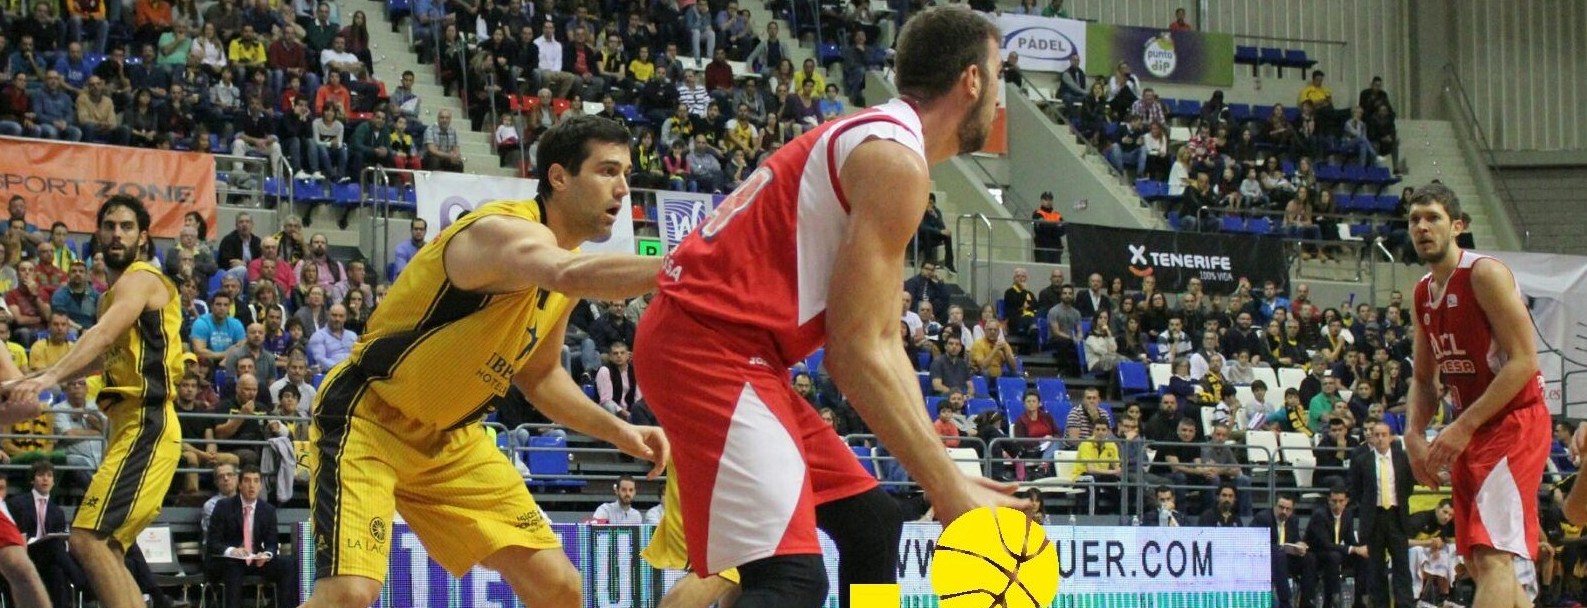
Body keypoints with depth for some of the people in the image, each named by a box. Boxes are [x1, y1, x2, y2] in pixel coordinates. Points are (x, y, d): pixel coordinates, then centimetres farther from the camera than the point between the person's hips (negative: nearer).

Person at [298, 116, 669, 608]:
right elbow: (569, 274, -50)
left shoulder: (568, 261, 4)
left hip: (450, 438, 9)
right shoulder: (505, 230, -25)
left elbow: (539, 374, 20)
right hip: (368, 419, -9)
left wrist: (615, 430, 5)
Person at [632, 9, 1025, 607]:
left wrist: (949, 478, 10)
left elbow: (881, 345, 18)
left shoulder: (870, 137, 19)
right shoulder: (895, 158, -12)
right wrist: (949, 490, -17)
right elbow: (855, 353, -18)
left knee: (872, 522, 19)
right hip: (709, 344, -11)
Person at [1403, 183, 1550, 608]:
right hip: (1471, 431, 9)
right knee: (1478, 561, 10)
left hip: (1515, 422, -9)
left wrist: (1463, 428, -21)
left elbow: (1523, 361, -20)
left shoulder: (1486, 275, -14)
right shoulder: (1423, 293, 11)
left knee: (1493, 556, -20)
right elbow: (1424, 378, 20)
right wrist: (1414, 436, 1)